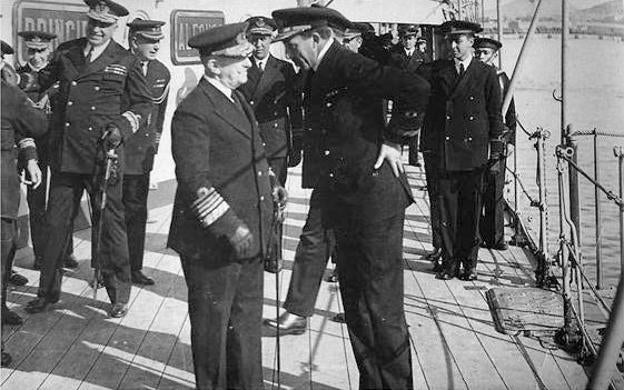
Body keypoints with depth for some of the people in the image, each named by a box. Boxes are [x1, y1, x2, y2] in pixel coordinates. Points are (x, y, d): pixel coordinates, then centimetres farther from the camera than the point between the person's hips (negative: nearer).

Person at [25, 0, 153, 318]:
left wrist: (123, 126, -8)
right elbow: (42, 82, 26)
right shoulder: (65, 53, 10)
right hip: (64, 154, 3)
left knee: (110, 223, 2)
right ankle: (48, 292, 22)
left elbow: (144, 104, 6)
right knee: (55, 223, 8)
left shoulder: (126, 63, 2)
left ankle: (119, 294, 15)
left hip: (103, 156, -3)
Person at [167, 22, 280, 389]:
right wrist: (230, 227, -25)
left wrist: (269, 187, 13)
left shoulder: (238, 99, 13)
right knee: (213, 323, 8)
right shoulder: (193, 112, -17)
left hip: (250, 238, 9)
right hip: (214, 242, -8)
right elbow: (194, 181, -22)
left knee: (248, 320, 17)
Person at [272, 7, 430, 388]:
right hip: (342, 201, 9)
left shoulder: (349, 66, -15)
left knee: (383, 306, -1)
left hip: (375, 197, -9)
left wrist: (394, 139, -15)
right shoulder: (318, 75, 13)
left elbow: (416, 88, -26)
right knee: (355, 303, 15)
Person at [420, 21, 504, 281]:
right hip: (444, 152, 1)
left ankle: (469, 262, 15)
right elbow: (430, 109, 11)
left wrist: (496, 149, 1)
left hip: (474, 151, -1)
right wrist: (428, 144, 5)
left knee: (471, 208, 5)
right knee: (446, 207, 0)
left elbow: (495, 113, 5)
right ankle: (449, 261, 9)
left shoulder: (487, 74, 4)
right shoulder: (438, 71, 9)